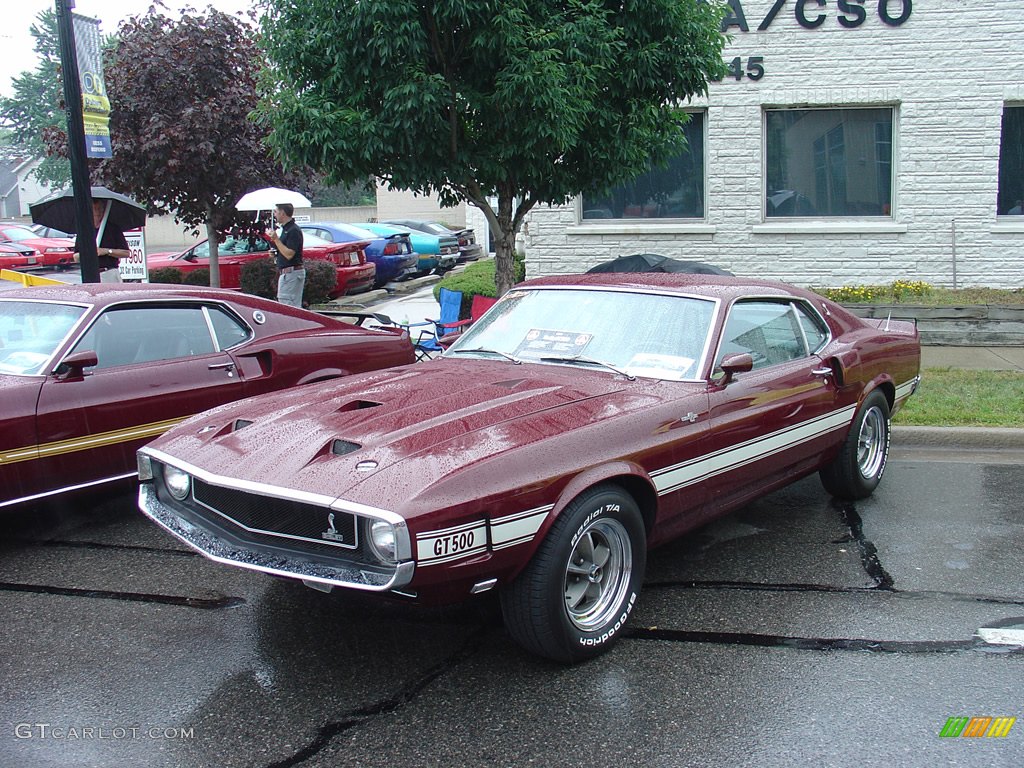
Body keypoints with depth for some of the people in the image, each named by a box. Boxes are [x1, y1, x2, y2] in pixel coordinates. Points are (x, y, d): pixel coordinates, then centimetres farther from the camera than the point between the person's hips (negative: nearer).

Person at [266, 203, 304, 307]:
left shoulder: (293, 230, -15)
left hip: (291, 273, -11)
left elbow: (289, 254, -22)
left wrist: (276, 239, -22)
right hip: (286, 273, 11)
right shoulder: (285, 229, 17)